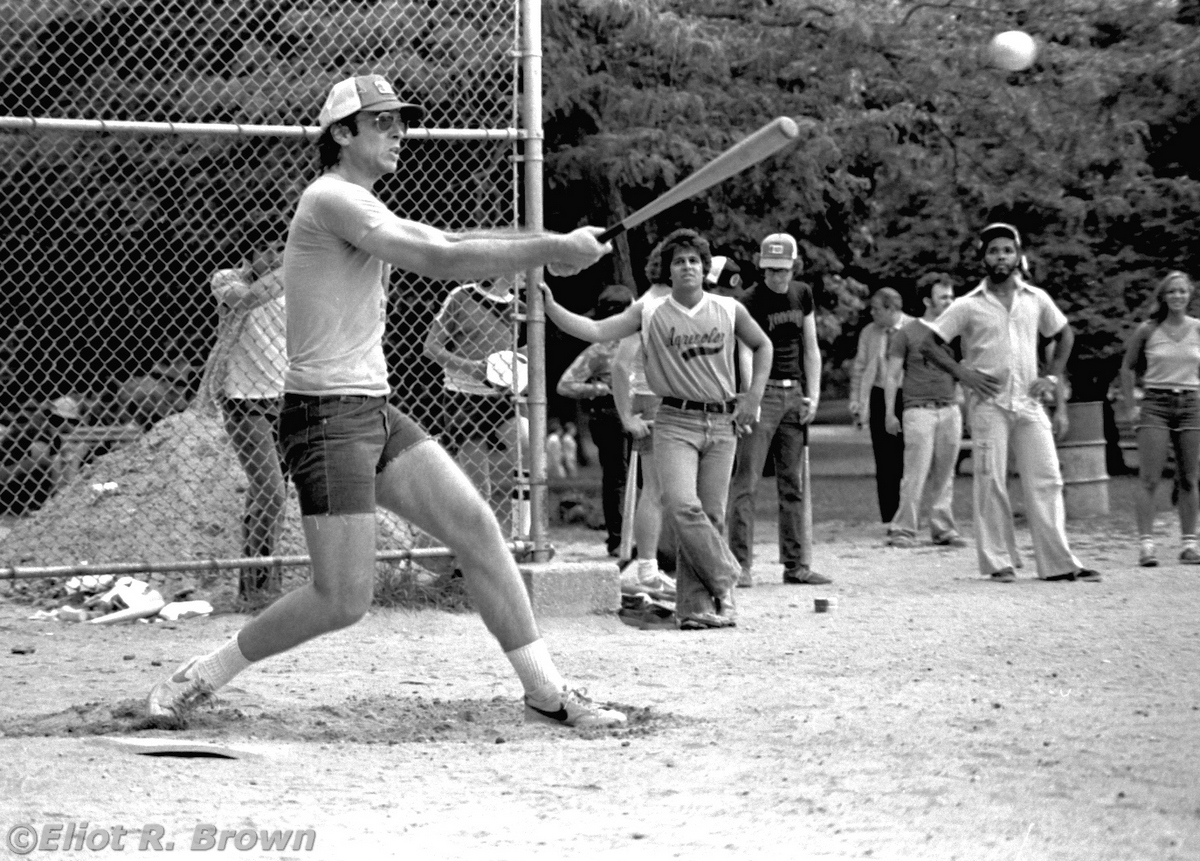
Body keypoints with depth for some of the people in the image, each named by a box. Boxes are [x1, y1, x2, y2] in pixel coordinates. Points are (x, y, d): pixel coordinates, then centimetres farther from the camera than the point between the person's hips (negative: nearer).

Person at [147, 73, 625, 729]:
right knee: (343, 600, -8)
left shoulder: (363, 209, 18)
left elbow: (447, 246, 9)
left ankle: (546, 693, 7)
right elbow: (439, 261, -22)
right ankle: (203, 675, 9)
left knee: (477, 527, 3)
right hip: (325, 413, -10)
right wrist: (549, 251, -20)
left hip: (375, 412, 10)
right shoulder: (330, 198, -14)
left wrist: (551, 247, -5)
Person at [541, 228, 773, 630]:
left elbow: (762, 346, 20)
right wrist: (549, 306, -17)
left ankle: (696, 603, 6)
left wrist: (754, 397, 10)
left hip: (722, 423, 2)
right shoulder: (649, 312, 2)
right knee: (681, 504, -20)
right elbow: (594, 330, -5)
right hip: (675, 421, -1)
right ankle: (724, 581, -5)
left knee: (711, 514, 0)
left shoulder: (729, 310, 6)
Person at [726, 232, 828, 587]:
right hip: (761, 393, -6)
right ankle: (740, 563, -10)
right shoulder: (750, 301, -10)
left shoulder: (802, 295, 9)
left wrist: (813, 394, 6)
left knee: (792, 483, 9)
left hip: (794, 394, 6)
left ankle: (795, 564, 13)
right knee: (746, 480, -10)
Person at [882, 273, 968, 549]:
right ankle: (903, 530, -4)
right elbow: (892, 376, 3)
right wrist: (889, 413, -2)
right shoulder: (908, 334, 2)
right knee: (915, 474, -9)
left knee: (945, 476, 4)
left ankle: (943, 529, 9)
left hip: (950, 410, 4)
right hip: (919, 410, -4)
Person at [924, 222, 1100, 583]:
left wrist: (1052, 376, 11)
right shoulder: (969, 306, -1)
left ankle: (1058, 563, 0)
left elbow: (1064, 334, 23)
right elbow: (928, 341, 0)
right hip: (989, 404, -3)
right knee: (991, 482, -4)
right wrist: (962, 373, -8)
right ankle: (998, 562, 2)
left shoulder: (1036, 299, 9)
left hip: (1029, 403, 3)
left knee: (1046, 481, -2)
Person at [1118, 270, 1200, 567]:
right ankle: (1146, 545, -13)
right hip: (1155, 405, -2)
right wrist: (1131, 406, 5)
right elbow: (1127, 368, 11)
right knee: (1149, 478, -9)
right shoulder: (1147, 331, 0)